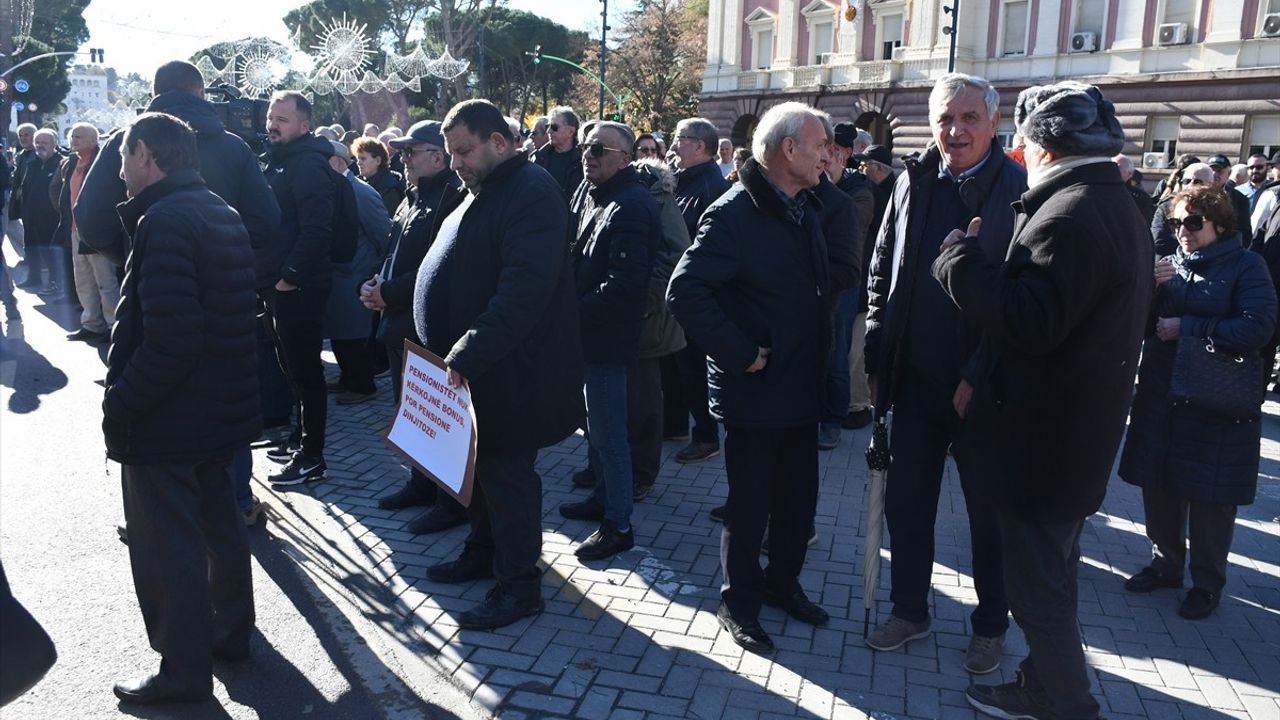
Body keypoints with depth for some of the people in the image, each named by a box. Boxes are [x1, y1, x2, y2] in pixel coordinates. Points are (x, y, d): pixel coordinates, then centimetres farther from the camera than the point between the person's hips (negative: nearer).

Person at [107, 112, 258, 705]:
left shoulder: (165, 220, -20)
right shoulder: (222, 215, 9)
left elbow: (168, 338, -29)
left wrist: (119, 406, -18)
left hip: (167, 419, -9)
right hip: (221, 409, 9)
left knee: (166, 547, 4)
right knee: (218, 522, 21)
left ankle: (185, 669, 17)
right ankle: (230, 632, 37)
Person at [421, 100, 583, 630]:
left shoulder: (531, 192, -17)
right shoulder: (483, 192, 17)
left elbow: (525, 289, -29)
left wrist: (469, 351, -30)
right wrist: (457, 352, 14)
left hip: (508, 372, -10)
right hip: (470, 367, 10)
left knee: (506, 472, -1)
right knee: (480, 465, 19)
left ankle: (520, 585, 11)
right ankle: (483, 552, 36)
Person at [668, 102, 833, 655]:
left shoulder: (804, 212, 10)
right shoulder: (734, 213, -17)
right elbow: (685, 291, -25)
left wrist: (819, 351, 9)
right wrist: (739, 354, -22)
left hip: (802, 388, 8)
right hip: (754, 389, -8)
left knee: (799, 498, 18)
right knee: (749, 505, 6)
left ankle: (782, 582, 38)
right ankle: (739, 603, 25)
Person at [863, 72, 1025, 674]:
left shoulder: (1020, 189, -10)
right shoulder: (913, 184, 5)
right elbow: (881, 273, 10)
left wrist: (981, 376, -16)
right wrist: (877, 356, 3)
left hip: (983, 389, -4)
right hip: (915, 381, 5)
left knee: (989, 511, 12)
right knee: (906, 500, 14)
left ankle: (990, 625, 32)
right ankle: (909, 610, 33)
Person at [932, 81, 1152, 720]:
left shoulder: (1070, 216, -22)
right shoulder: (1116, 206, 12)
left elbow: (1029, 321, -31)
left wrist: (964, 255, -22)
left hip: (1044, 443, -11)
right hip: (1079, 435, 11)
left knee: (1038, 590, 3)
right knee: (1050, 581, 23)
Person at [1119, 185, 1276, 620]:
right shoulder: (1169, 264, 9)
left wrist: (1186, 327, -16)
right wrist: (1151, 287, -11)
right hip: (1160, 397, 5)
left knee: (1211, 497, 4)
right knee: (1159, 487, 11)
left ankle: (1207, 583, 19)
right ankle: (1165, 564, 29)